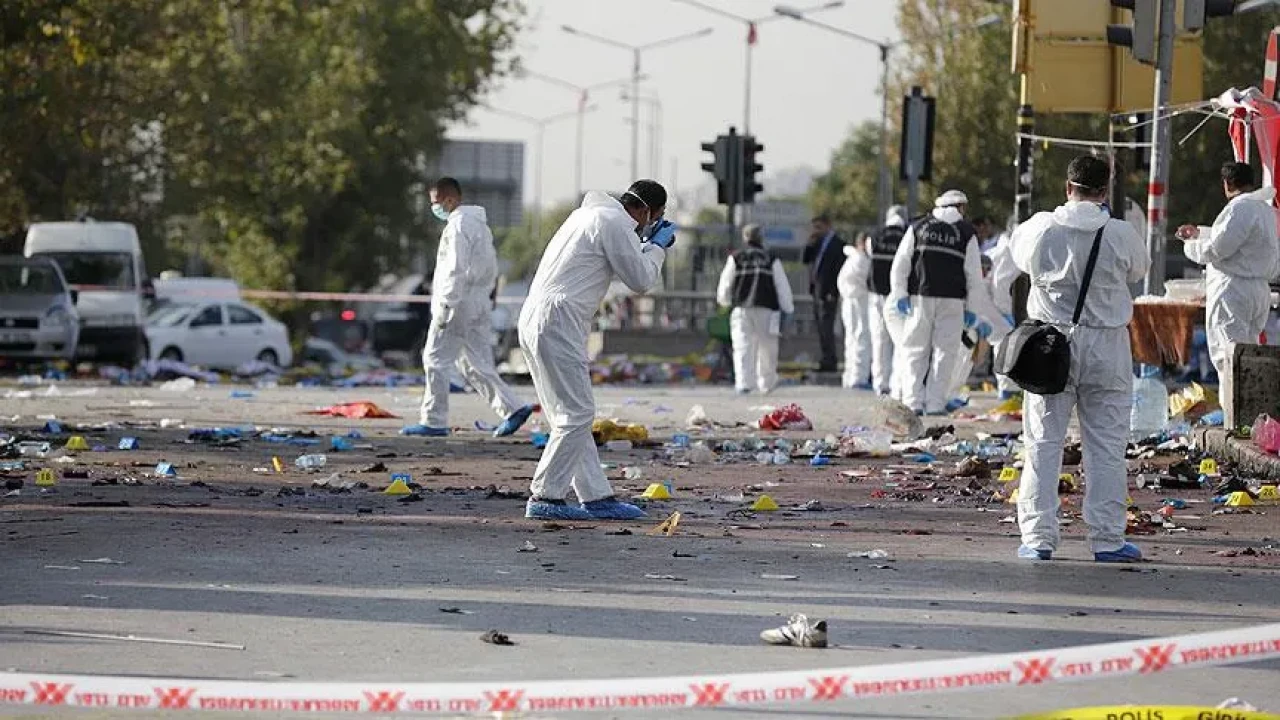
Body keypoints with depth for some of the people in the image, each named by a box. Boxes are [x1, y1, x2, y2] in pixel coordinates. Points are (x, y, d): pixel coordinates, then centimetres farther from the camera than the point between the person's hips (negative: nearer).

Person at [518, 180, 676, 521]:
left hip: (534, 322, 10)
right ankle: (545, 497, -11)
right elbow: (640, 279, -5)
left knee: (574, 415, 13)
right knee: (576, 413, -9)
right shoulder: (614, 222, -8)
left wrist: (647, 245, 23)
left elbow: (623, 263, 33)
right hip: (558, 321, -10)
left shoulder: (592, 214, 22)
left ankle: (596, 495, 15)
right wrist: (658, 246, 9)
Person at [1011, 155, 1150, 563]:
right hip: (1106, 349, -1)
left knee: (1043, 444, 8)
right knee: (1106, 446, 6)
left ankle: (1037, 537, 5)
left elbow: (1019, 257, 13)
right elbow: (1139, 269, 8)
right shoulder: (1120, 235, -10)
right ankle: (1107, 539, 6)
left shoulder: (1039, 230, -7)